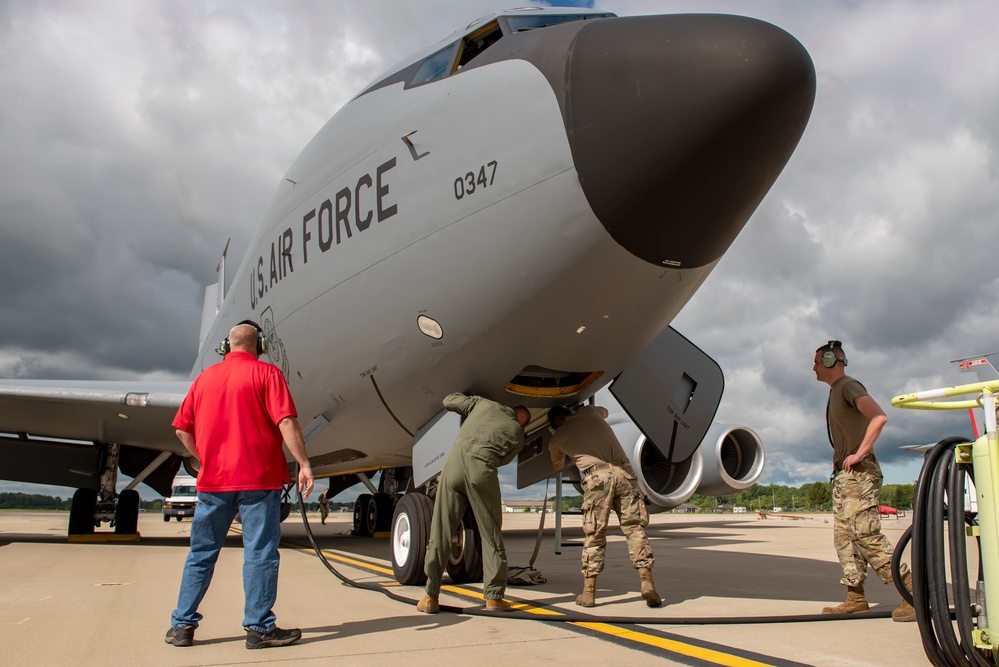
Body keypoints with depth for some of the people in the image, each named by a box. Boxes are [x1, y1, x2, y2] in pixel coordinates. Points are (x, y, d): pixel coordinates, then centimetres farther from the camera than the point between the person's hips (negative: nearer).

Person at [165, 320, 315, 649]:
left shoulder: (204, 378, 10)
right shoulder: (266, 373, -4)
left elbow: (183, 430, 11)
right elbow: (287, 422, -14)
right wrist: (303, 464, -11)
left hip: (212, 481, 5)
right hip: (259, 479, -4)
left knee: (201, 553, 14)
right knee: (260, 553, 1)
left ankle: (182, 625, 21)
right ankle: (259, 627, 4)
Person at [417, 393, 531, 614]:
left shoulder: (483, 403, 22)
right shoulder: (518, 435, 20)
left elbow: (449, 400, 28)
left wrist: (469, 402, 46)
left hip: (454, 461, 2)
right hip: (482, 471, -2)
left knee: (440, 533, 7)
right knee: (491, 536, 11)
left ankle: (431, 596, 8)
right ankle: (493, 597, 12)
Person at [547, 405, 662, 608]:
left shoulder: (557, 438, 17)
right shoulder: (588, 412, 20)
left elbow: (557, 466, 38)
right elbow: (605, 412, 46)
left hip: (597, 476, -2)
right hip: (623, 471, 2)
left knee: (594, 533, 5)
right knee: (635, 527, 3)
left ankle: (588, 593, 7)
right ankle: (647, 584, -3)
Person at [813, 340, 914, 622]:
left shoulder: (848, 386, -8)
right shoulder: (834, 392, 20)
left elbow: (879, 417, -22)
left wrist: (859, 454, -21)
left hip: (859, 473, -10)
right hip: (843, 475, 10)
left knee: (866, 535, -15)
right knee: (843, 537, 7)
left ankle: (913, 593, -9)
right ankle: (856, 598, 9)